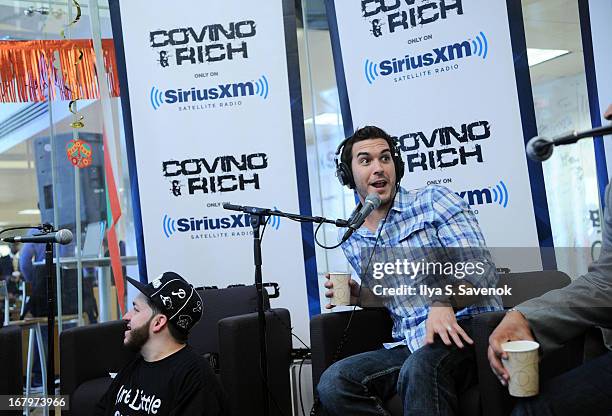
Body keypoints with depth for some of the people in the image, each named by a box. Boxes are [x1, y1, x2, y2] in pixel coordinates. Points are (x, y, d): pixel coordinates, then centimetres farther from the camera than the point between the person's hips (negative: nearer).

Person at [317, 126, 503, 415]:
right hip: (408, 344, 5)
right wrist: (360, 297, 5)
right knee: (333, 383, -21)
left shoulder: (433, 201, 0)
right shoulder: (351, 240, 15)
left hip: (463, 329, -5)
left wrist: (444, 301, -30)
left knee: (419, 369, -39)